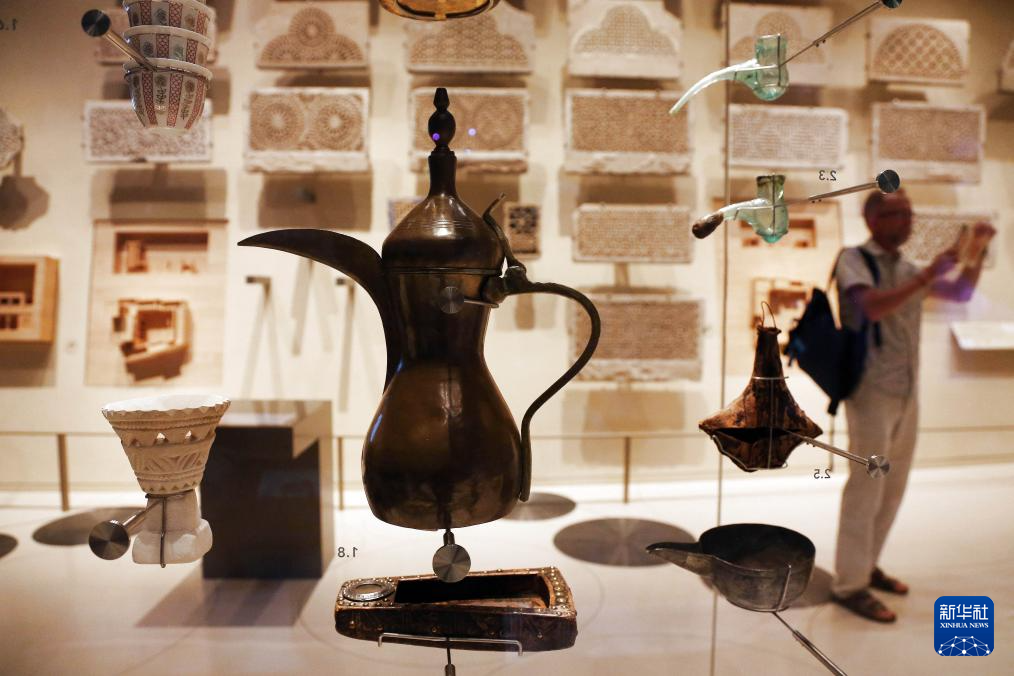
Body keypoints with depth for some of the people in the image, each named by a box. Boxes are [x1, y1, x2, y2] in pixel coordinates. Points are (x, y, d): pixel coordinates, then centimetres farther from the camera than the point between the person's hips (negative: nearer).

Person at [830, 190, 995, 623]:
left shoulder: (907, 269, 14)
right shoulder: (853, 259, -8)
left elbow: (962, 293, 19)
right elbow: (873, 307, -25)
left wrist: (976, 251, 5)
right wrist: (928, 275, -24)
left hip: (906, 392, 8)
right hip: (871, 391, -8)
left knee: (892, 487, 12)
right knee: (866, 485, -6)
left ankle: (866, 566, 24)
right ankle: (849, 584, 2)